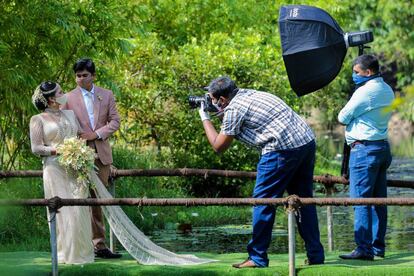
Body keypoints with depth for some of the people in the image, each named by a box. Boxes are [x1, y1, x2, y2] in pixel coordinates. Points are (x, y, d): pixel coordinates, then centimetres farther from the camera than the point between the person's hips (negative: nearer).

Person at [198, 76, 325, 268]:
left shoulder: (233, 110, -3)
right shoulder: (251, 94, 22)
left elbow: (219, 146, 6)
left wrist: (205, 118, 18)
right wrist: (221, 114, 32)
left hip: (284, 148, -9)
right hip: (308, 142, 9)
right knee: (303, 200, 14)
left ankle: (257, 258, 3)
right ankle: (316, 255, 15)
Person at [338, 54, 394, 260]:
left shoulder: (365, 92, -14)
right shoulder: (387, 91, 12)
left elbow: (342, 118, -8)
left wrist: (348, 119, 13)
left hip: (365, 149, -9)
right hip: (383, 147, 9)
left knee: (360, 200, -8)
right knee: (379, 200, 11)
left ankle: (364, 248, -12)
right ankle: (378, 246, 13)